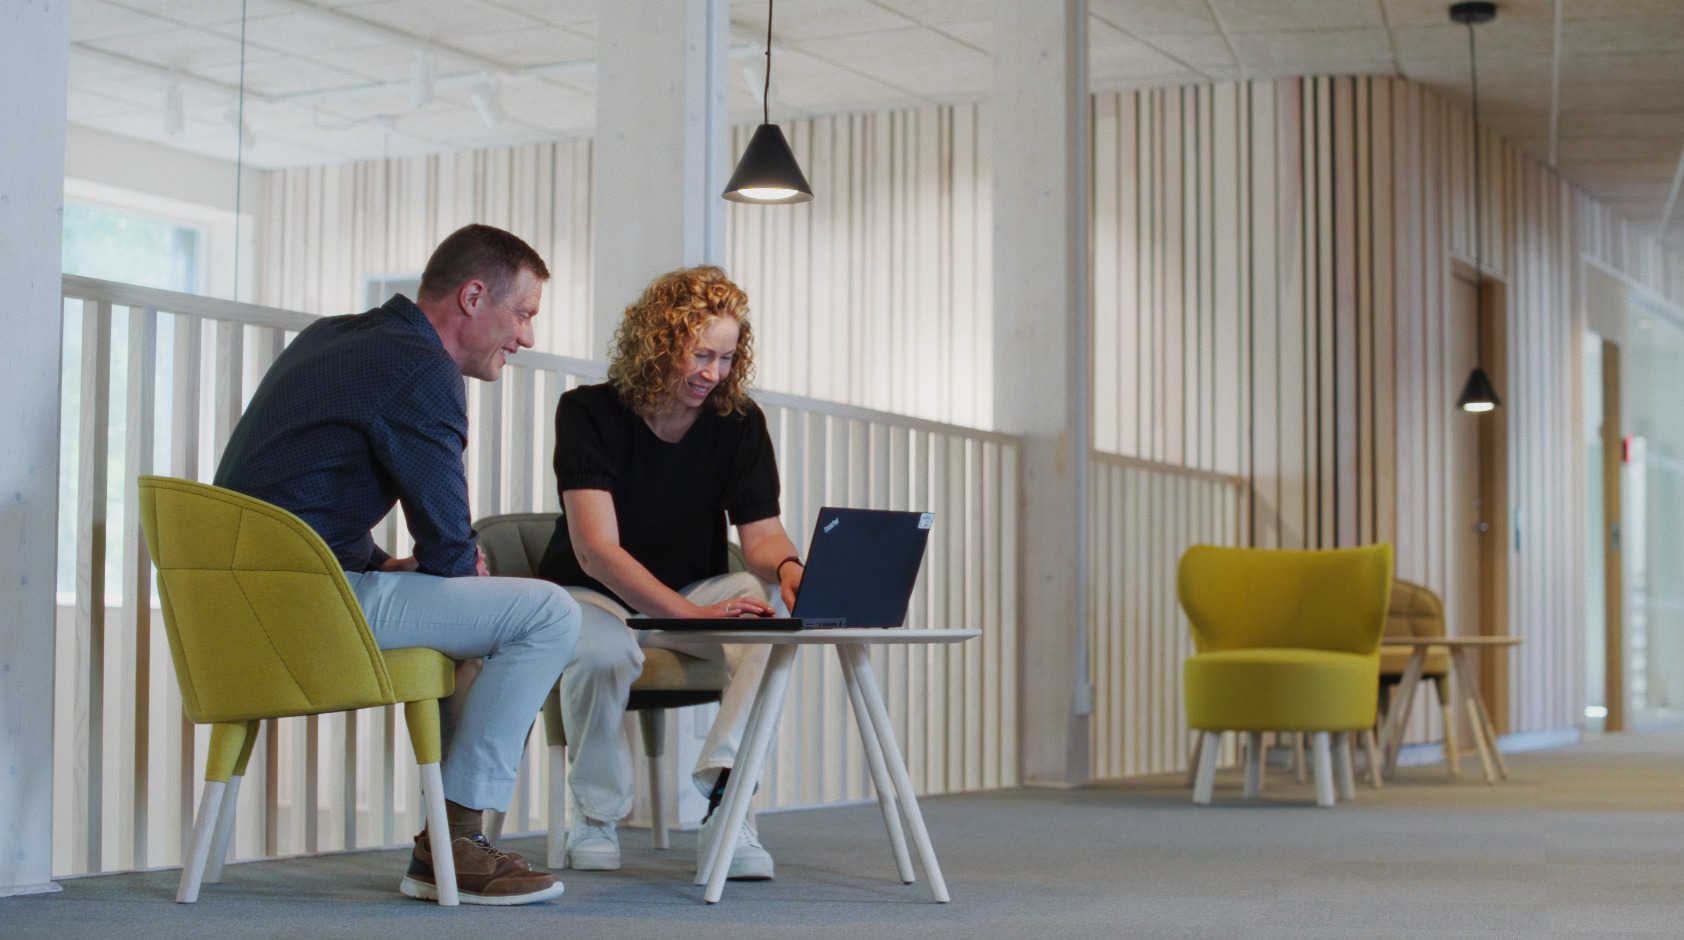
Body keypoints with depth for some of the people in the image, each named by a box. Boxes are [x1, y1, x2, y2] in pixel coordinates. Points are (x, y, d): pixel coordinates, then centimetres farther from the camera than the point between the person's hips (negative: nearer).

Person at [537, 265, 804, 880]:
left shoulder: (738, 422, -5)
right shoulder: (589, 413, -17)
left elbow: (761, 534, -8)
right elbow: (596, 551, -27)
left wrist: (788, 566, -35)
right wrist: (691, 614, -41)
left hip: (695, 595, 3)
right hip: (594, 596, -3)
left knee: (774, 614, -28)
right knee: (604, 648, -39)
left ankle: (724, 799, -30)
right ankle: (596, 818, -13)